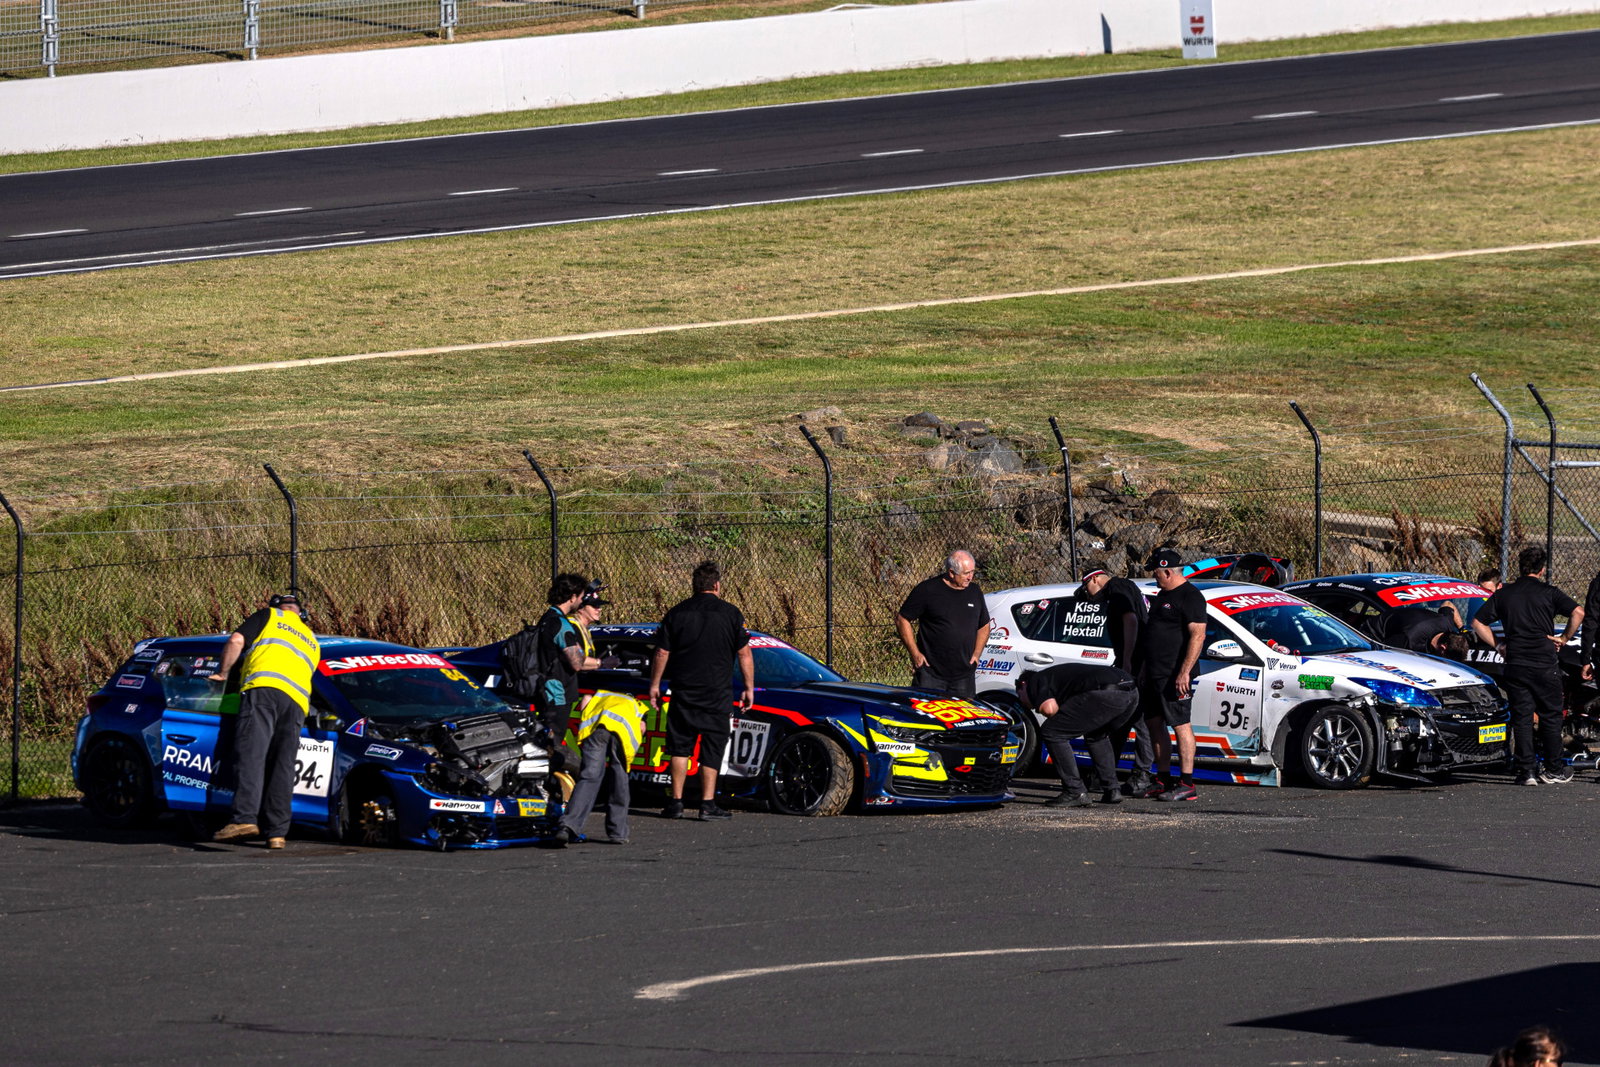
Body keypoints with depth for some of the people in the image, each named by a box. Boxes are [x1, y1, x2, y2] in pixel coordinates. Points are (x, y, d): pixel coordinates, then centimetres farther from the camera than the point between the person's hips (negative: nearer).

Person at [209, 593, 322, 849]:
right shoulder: (311, 641, 36)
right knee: (282, 766, 2)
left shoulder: (270, 616, 20)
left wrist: (223, 673, 18)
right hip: (297, 702, 5)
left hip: (265, 686, -5)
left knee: (250, 756, -15)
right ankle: (276, 831, -7)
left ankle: (245, 818, -31)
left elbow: (237, 640, 7)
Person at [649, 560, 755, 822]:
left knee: (680, 746, 9)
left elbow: (662, 653, 4)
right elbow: (745, 654, 0)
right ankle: (708, 804, 0)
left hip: (684, 692, 1)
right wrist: (749, 688, 8)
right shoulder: (730, 614, -2)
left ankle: (676, 802, 4)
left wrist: (655, 685, 13)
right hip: (718, 693, -1)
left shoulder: (678, 613, 3)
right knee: (712, 749, 4)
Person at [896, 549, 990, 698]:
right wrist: (915, 654, -6)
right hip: (931, 674, -4)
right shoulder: (927, 590, -7)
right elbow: (902, 620, -2)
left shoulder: (974, 592, 9)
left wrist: (976, 653, 8)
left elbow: (984, 626, 23)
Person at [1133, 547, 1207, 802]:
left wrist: (1184, 672, -26)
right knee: (1154, 724, 11)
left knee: (1180, 725, -9)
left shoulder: (1190, 597, -13)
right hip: (1153, 675, 10)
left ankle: (1186, 784, -9)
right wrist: (1141, 669, 23)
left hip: (1174, 676, -10)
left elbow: (1198, 635, -20)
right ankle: (1162, 780, 18)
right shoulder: (1164, 594, 18)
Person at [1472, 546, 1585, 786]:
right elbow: (1577, 612, -13)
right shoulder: (1548, 592, -1)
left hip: (1515, 665, 2)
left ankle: (1526, 771, 0)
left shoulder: (1503, 594, 7)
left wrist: (1498, 646, 13)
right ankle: (1554, 769, 13)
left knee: (1521, 718, 5)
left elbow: (1478, 623, 9)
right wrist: (1564, 638, -1)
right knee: (1550, 716, 10)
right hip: (1545, 664, -2)